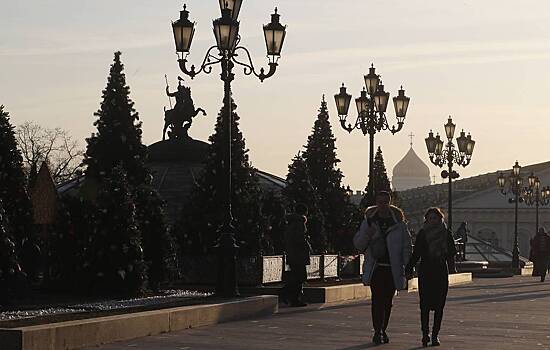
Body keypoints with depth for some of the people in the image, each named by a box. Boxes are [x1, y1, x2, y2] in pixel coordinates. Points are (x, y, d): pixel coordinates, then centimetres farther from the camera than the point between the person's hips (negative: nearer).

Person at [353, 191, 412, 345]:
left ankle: (382, 331, 18)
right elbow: (358, 244, 8)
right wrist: (367, 234, -13)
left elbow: (406, 245, 6)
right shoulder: (369, 221, 5)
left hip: (393, 268, 1)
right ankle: (377, 332, -13)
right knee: (377, 299, -12)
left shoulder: (398, 222, 4)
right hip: (375, 267, -1)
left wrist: (405, 265, -3)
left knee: (387, 301, 8)